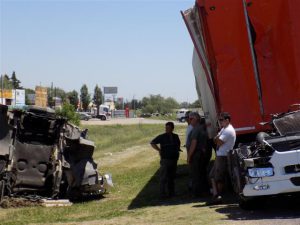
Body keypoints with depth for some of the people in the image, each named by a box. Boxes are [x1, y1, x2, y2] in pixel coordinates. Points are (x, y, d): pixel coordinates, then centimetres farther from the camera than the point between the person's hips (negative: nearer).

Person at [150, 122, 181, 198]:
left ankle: (171, 193, 22)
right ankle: (162, 193, -3)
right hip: (165, 160, -5)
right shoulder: (162, 137, -7)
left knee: (171, 177, 13)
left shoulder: (175, 137, 9)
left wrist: (177, 153, 14)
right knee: (164, 177, -6)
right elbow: (152, 143, -8)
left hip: (174, 160, 5)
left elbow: (178, 145, 26)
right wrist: (159, 150, -13)